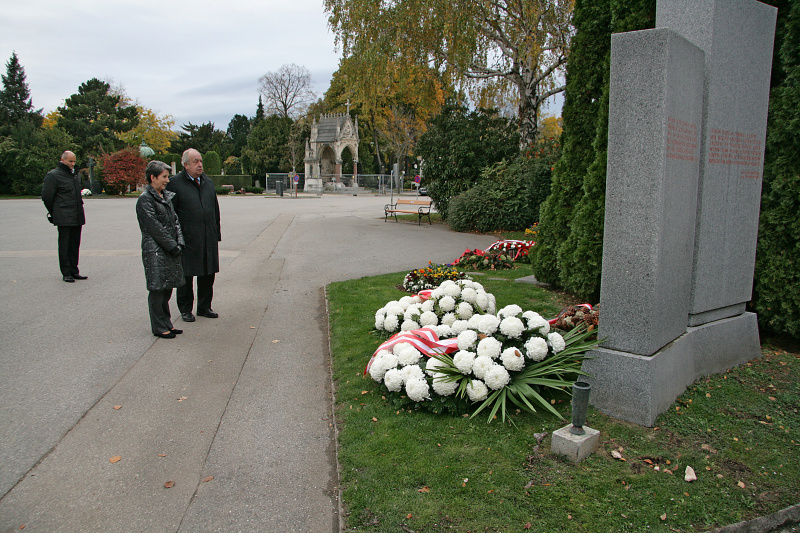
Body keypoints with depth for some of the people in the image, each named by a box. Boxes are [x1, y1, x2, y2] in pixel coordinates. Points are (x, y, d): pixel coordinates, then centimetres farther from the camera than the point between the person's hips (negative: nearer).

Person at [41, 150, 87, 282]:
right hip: (64, 219, -7)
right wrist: (54, 214, 2)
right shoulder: (53, 175, -5)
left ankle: (74, 271, 15)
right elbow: (46, 196, -5)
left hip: (77, 217, 7)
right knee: (65, 245, -2)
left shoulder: (73, 174, 18)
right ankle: (66, 273, 2)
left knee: (75, 245, 9)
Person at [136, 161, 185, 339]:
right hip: (155, 252, -8)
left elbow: (175, 221, 13)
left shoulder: (166, 196, 14)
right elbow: (155, 227, -14)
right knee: (157, 289, -1)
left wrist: (179, 243, 1)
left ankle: (166, 324, 22)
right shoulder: (145, 200, -10)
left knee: (167, 288, 13)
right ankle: (159, 327, 8)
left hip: (171, 251, 8)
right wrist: (172, 246, -13)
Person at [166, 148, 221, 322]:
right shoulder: (175, 183, -5)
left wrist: (217, 233, 13)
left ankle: (205, 307, 25)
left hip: (209, 238, 5)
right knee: (186, 275, 6)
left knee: (208, 274, 11)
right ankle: (185, 309, 19)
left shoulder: (208, 182, 13)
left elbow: (215, 209, 18)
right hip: (187, 239, -5)